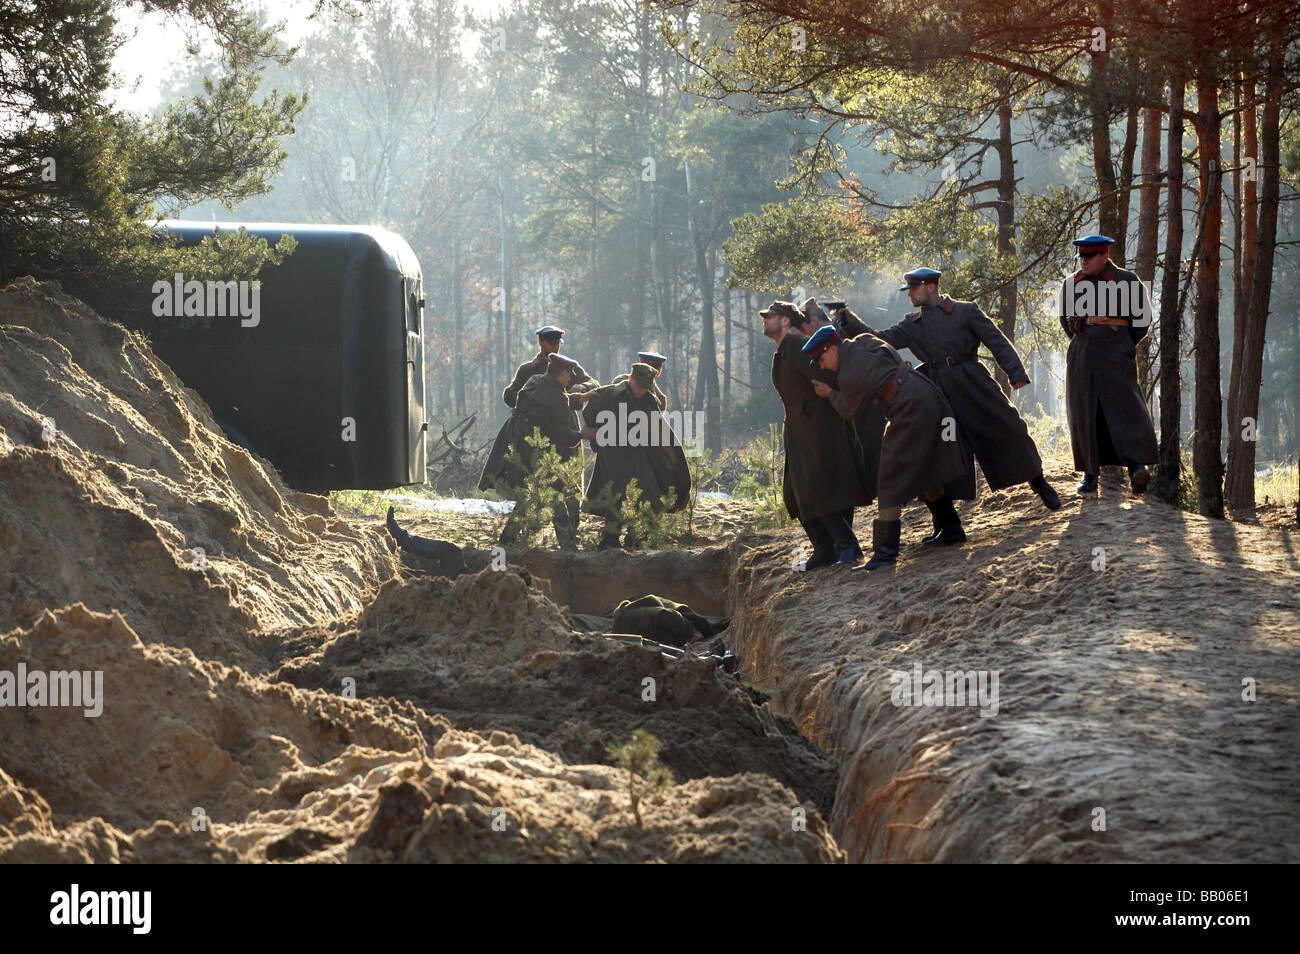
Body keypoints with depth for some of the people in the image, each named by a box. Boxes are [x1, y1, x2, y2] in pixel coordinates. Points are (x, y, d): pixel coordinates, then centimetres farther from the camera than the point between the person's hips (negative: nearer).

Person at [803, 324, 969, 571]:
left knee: (892, 480, -6)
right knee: (924, 472, 22)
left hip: (910, 411, -9)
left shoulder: (848, 378, -16)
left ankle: (885, 550, -9)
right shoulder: (864, 341, 5)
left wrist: (829, 393, 17)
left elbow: (849, 412, 2)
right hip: (929, 397, 9)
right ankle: (952, 530, 31)